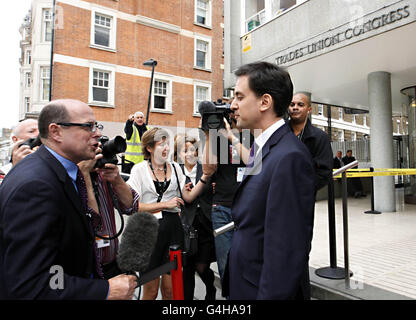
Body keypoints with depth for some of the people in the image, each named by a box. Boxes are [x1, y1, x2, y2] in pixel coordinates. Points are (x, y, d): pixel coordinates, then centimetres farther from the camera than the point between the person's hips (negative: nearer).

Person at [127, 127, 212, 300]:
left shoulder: (175, 167, 9)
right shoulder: (139, 169, -2)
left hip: (173, 228, 3)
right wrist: (165, 204, -10)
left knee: (170, 289, 10)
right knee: (151, 290, 9)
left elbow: (188, 197, 4)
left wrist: (204, 177, -8)